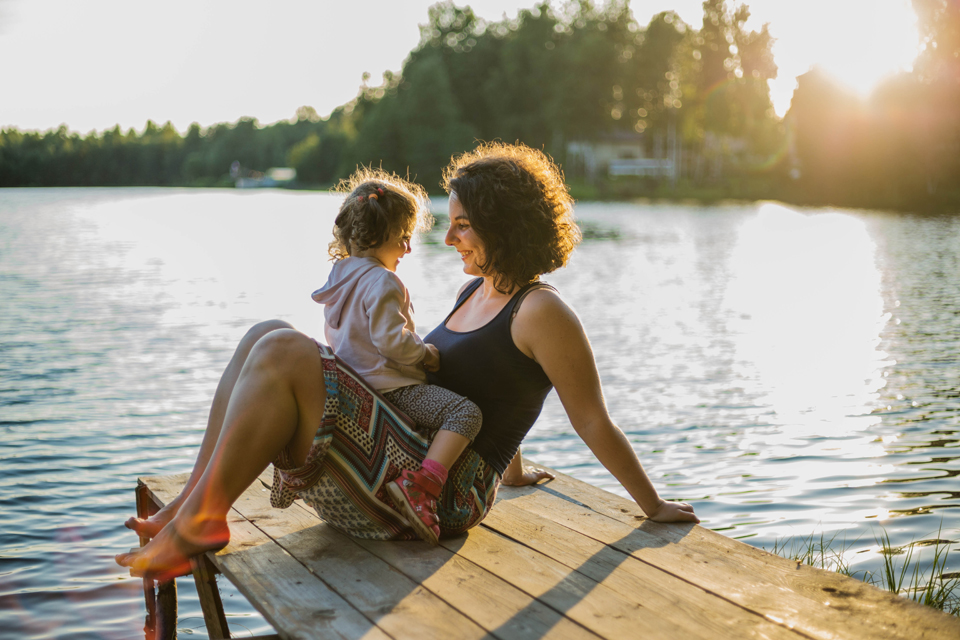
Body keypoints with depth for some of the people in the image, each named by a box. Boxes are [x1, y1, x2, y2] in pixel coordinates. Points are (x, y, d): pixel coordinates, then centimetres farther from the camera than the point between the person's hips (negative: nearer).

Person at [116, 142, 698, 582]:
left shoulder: (542, 312, -11)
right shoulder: (475, 290, 18)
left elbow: (595, 424, -7)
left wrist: (654, 506, -4)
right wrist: (512, 471, 38)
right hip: (397, 460, 10)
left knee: (281, 354, -22)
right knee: (266, 337, 1)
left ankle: (201, 519, -16)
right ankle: (195, 501, -7)